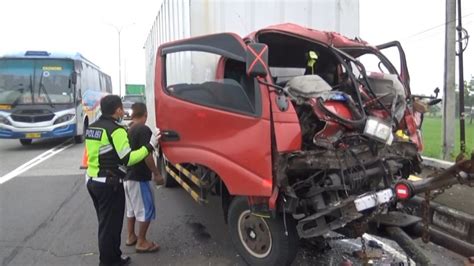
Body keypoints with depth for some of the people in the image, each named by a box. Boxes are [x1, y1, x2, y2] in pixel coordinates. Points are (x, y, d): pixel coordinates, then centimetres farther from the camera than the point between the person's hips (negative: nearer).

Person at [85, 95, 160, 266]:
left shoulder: (92, 128, 10)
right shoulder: (116, 130, -17)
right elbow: (127, 159, -20)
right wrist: (150, 146, -15)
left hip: (92, 180, 9)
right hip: (109, 184, -9)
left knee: (105, 223, 20)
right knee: (110, 225, 3)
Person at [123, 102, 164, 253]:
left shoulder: (128, 130, 8)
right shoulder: (144, 130, -18)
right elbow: (146, 155, -23)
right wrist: (156, 173, -17)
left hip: (127, 175, 9)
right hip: (139, 177, -9)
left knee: (131, 208, 19)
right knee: (146, 209, 0)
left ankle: (131, 237, 29)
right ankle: (141, 242, 6)